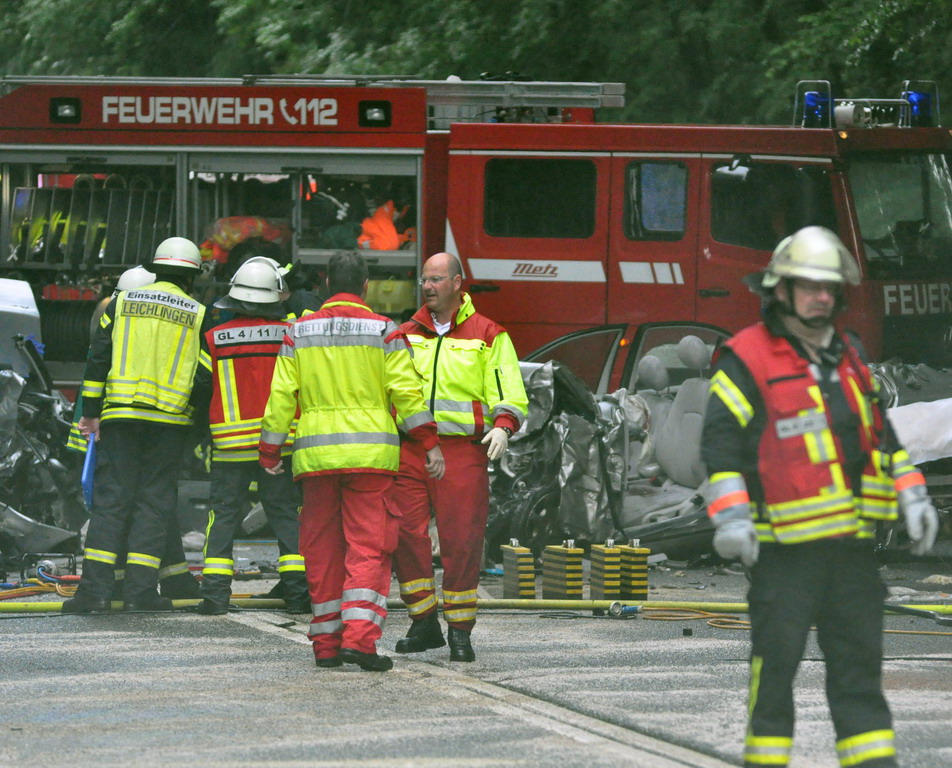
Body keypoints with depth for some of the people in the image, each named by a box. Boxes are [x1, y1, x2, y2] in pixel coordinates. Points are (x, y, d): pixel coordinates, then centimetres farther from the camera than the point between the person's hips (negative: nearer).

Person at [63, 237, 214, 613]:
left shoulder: (122, 303, 7)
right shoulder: (197, 315, 3)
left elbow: (98, 360, 5)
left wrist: (90, 412, 9)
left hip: (120, 415, 1)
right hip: (170, 420, -1)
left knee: (110, 500, 1)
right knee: (154, 501, 4)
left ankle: (94, 586, -8)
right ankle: (140, 589, -1)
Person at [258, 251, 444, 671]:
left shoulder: (299, 333, 7)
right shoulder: (384, 332, 0)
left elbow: (281, 397, 5)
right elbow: (407, 392, -3)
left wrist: (270, 452, 12)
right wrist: (429, 444, 3)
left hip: (315, 455, 2)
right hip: (370, 454, -2)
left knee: (322, 549, 9)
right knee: (368, 547, -3)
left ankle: (327, 642, 11)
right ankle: (359, 637, -16)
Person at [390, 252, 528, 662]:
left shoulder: (487, 336, 5)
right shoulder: (406, 335, 15)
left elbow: (510, 393, 1)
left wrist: (502, 427, -17)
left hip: (462, 451, -3)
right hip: (410, 450, 3)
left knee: (461, 542, -5)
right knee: (406, 535, -6)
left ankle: (460, 631, 4)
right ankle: (424, 623, 6)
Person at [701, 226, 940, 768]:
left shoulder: (848, 357, 15)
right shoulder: (747, 359, -6)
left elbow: (880, 434, 23)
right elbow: (720, 443, -10)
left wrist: (911, 497, 16)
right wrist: (732, 519, -19)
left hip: (851, 541, 6)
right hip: (786, 546, -6)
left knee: (859, 658, 6)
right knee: (777, 659, -3)